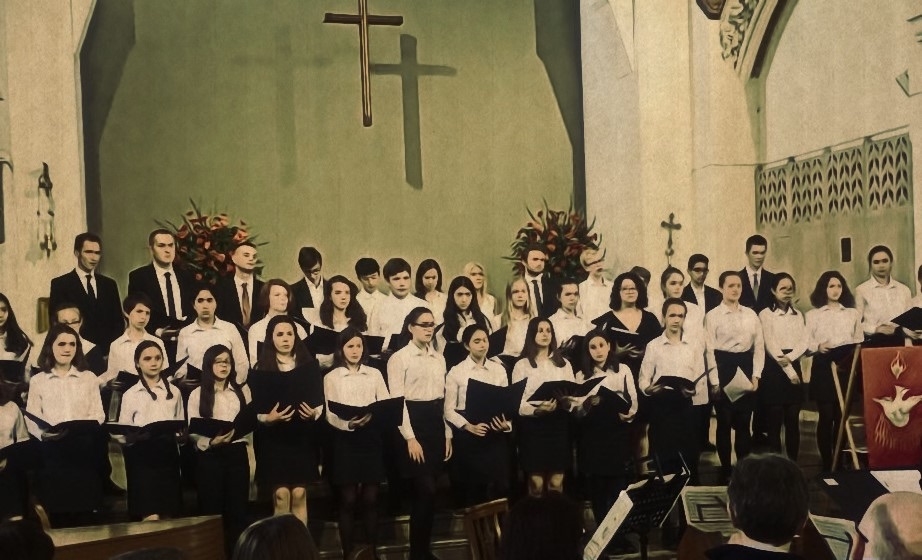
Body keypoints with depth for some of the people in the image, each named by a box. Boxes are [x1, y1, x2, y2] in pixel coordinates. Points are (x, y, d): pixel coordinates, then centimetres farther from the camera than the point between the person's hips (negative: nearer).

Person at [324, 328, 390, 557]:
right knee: (348, 499, 0)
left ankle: (372, 550, 13)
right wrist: (349, 423, -25)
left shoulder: (374, 374, 11)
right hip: (345, 438, -2)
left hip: (371, 437, 2)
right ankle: (348, 552, 8)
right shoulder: (331, 377, 4)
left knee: (370, 498, 4)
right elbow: (330, 414, -5)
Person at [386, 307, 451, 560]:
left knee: (426, 491, 8)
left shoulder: (439, 358, 12)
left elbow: (444, 397, 14)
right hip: (413, 422, -6)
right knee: (426, 490, -10)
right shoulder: (399, 358, -6)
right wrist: (410, 437, -14)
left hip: (436, 423, 6)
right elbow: (397, 400, -9)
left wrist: (448, 434, 10)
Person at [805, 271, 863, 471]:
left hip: (846, 368, 2)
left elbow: (859, 342, 10)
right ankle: (826, 463, 3)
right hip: (823, 368, -2)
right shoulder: (813, 314, 7)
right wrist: (819, 347, -19)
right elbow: (807, 344, 1)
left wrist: (851, 358, -7)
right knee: (826, 415, -4)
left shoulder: (853, 313, 13)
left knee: (842, 416, 2)